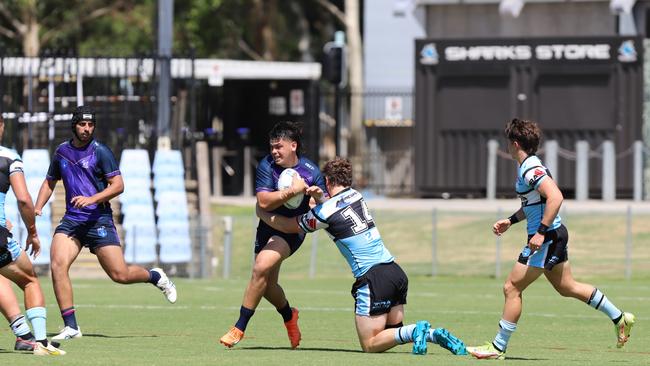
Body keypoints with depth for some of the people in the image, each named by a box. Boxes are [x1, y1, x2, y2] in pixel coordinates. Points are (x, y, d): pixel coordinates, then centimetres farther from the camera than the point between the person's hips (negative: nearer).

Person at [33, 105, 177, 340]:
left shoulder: (101, 152, -3)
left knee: (120, 275, -6)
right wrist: (37, 208, 9)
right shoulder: (62, 152, 11)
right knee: (58, 265, -20)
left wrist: (92, 199, -23)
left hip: (99, 219, -4)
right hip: (71, 221, 4)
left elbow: (118, 185, -8)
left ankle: (155, 277, 29)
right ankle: (70, 327, -16)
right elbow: (49, 183, 25)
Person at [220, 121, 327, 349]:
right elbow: (264, 202, -21)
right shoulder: (267, 166, -11)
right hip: (268, 226, 4)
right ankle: (289, 315, 46)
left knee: (261, 267, -25)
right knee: (267, 285, 12)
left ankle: (240, 328, -18)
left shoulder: (311, 172, -13)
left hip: (292, 230, -4)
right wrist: (292, 192, -33)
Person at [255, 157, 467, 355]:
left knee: (369, 345, -1)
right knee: (392, 332, 17)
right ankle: (433, 335, -9)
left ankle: (413, 331, -23)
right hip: (395, 271, 7)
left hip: (373, 278, -7)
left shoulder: (325, 212, -7)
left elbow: (290, 226, 10)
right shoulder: (356, 196, 12)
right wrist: (319, 198, 13)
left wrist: (262, 213, 26)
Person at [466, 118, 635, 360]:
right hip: (555, 234, 10)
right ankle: (620, 319, 26)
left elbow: (555, 197, -30)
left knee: (512, 288, -6)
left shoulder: (530, 169, -19)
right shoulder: (528, 167, 13)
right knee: (566, 287, 20)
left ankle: (498, 347, -1)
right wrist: (510, 221, 22)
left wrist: (541, 232, -30)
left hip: (547, 238, -10)